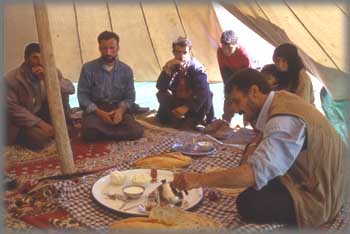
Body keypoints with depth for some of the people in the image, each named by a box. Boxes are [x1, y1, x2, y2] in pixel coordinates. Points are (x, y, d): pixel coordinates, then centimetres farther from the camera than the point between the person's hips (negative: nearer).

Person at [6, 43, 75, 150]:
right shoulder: (11, 78, -19)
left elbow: (71, 88, -17)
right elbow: (12, 109, -20)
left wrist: (49, 78, -33)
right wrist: (39, 123, -27)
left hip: (43, 113, 4)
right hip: (24, 121, -3)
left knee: (62, 93, -18)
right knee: (40, 137, -30)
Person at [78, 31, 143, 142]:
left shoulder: (126, 70, 3)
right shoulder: (88, 68, -3)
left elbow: (130, 97, 6)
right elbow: (82, 95, -4)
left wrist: (121, 109, -17)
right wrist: (98, 112, -20)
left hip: (118, 109, 2)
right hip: (95, 109, -2)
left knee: (137, 131, -26)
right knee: (90, 132, -35)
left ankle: (103, 132, -6)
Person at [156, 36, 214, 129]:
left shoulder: (197, 68, -17)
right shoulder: (171, 66, -10)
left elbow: (203, 91, -26)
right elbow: (161, 87, -22)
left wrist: (186, 107, -31)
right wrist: (168, 68, -34)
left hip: (193, 103, -2)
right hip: (177, 102, 2)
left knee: (207, 95, -30)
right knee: (161, 95, -24)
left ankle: (194, 120, -10)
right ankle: (176, 117, -4)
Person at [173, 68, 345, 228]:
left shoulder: (285, 120, -30)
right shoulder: (281, 97, -1)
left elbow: (256, 171, -40)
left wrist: (199, 179, -39)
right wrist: (255, 149, -5)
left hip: (318, 198, -9)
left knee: (248, 203, -24)